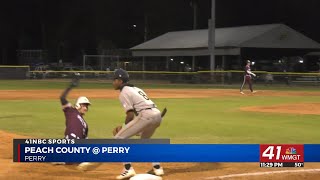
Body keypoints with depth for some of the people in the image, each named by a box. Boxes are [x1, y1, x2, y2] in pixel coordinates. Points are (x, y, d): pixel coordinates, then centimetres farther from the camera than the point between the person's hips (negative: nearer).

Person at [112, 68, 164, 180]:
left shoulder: (124, 93, 1)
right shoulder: (136, 89, 28)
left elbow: (130, 114, -6)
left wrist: (124, 127, 10)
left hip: (146, 116, -9)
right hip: (157, 114, 9)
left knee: (119, 138, -1)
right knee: (144, 140, 34)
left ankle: (128, 169, -9)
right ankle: (157, 168, 28)